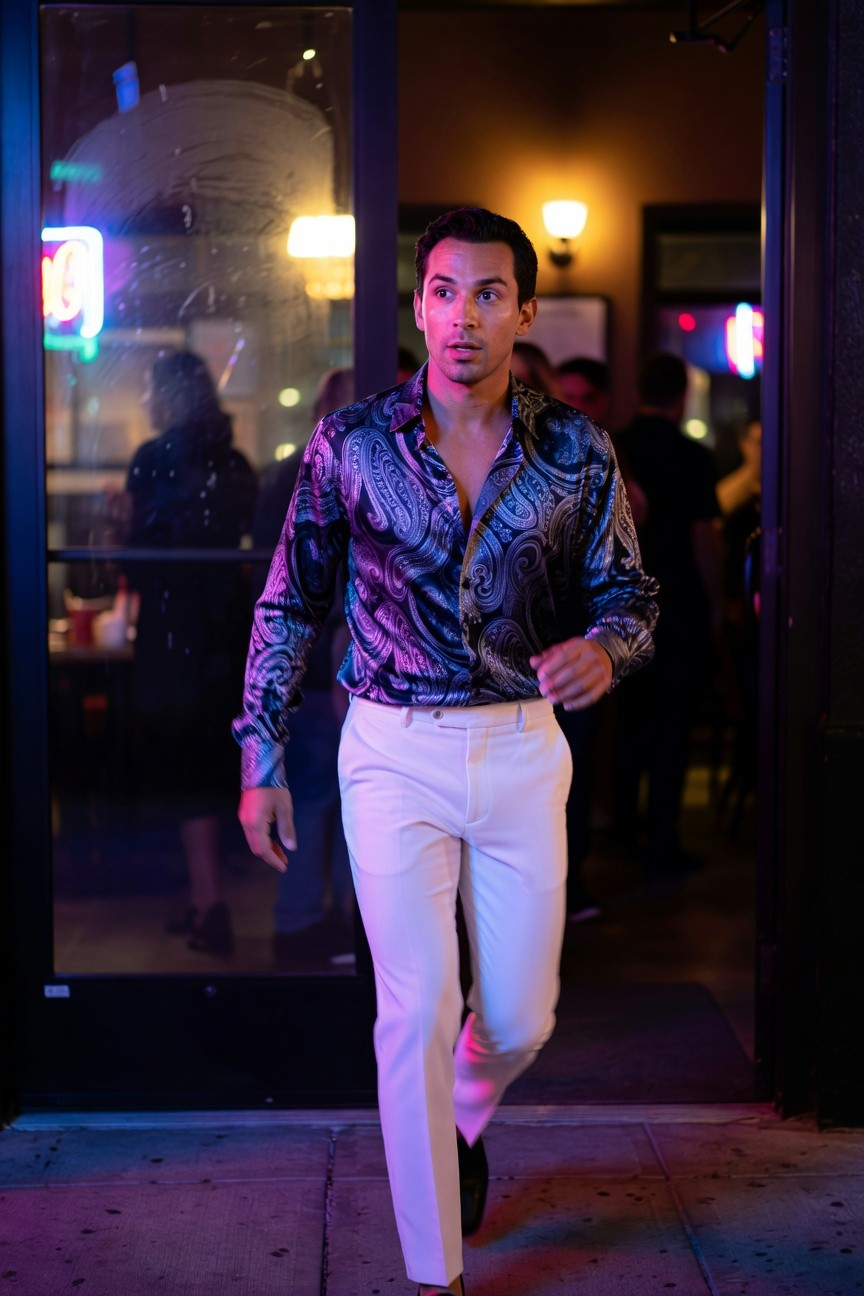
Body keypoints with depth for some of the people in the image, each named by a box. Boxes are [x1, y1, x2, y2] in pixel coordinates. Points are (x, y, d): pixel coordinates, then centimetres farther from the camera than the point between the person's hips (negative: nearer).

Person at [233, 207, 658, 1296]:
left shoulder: (576, 452, -1)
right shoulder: (350, 442, -4)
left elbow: (630, 594, 6)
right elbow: (290, 604, 4)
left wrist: (605, 648, -18)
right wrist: (260, 756, 2)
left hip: (523, 747, 2)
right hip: (395, 754, -2)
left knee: (522, 1018, 10)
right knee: (417, 1012, -4)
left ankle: (458, 1129, 46)